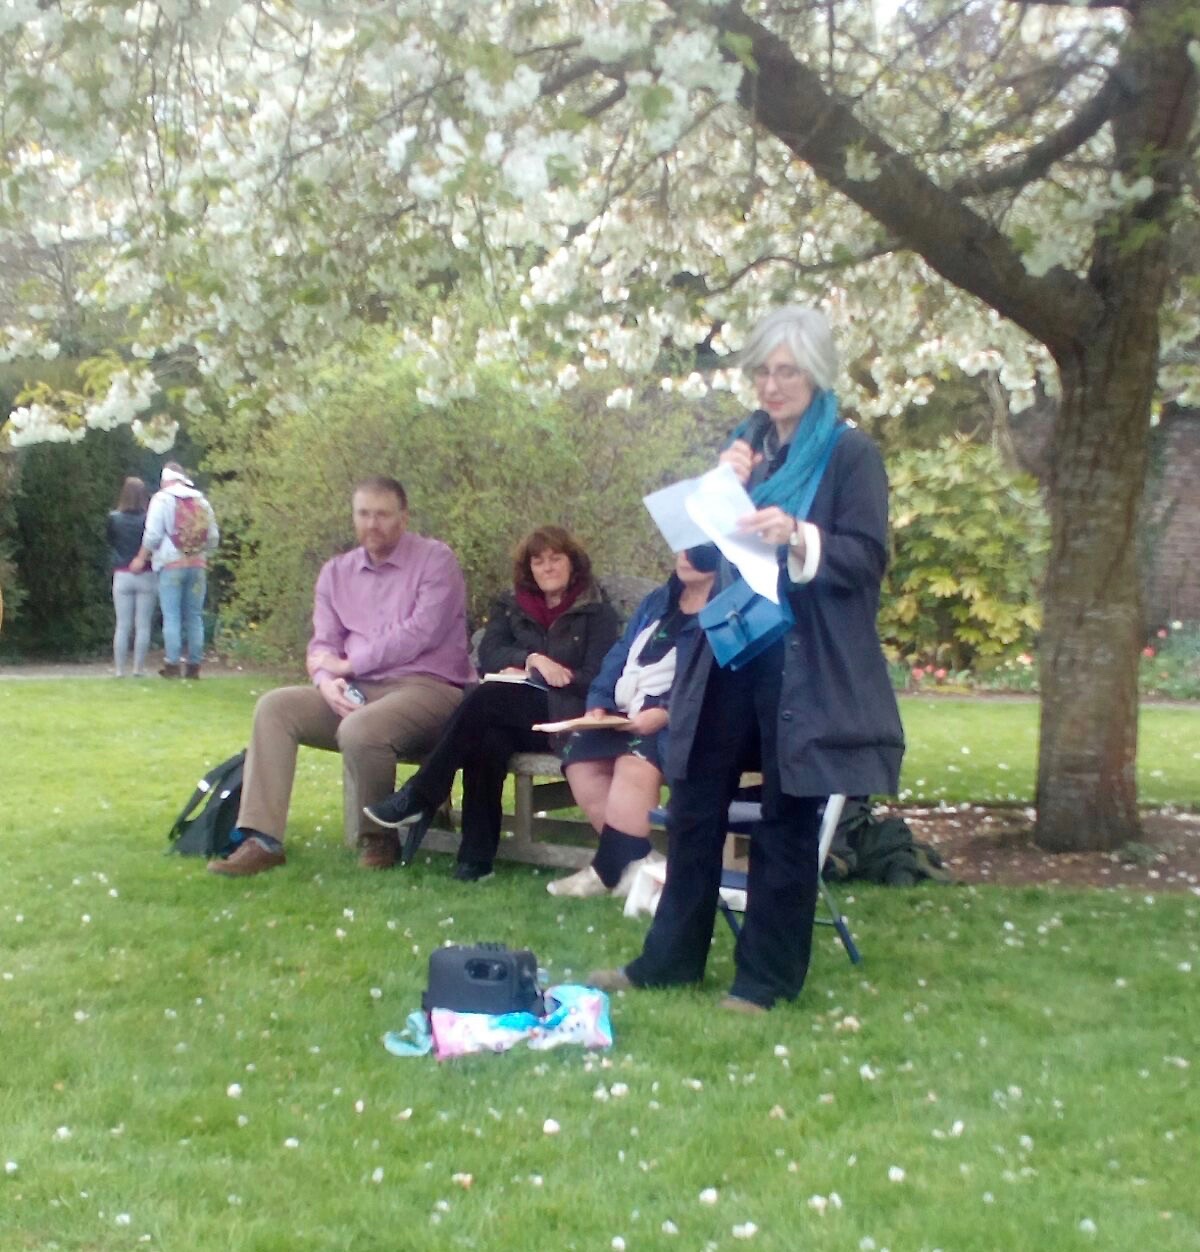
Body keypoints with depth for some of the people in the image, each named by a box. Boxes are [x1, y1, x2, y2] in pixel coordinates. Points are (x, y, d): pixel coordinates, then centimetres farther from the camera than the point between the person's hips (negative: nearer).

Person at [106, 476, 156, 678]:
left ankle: (119, 669, 6)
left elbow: (108, 540, 10)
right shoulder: (149, 519, -8)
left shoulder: (114, 519, -3)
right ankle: (139, 668, 3)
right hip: (146, 576, -1)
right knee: (143, 625, 3)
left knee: (122, 625, 6)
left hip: (122, 576, 1)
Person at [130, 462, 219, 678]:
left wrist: (141, 558, 3)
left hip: (171, 565, -4)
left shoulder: (162, 499, -2)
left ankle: (172, 665, -5)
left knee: (172, 617, -2)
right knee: (195, 616, 7)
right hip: (197, 566, 4)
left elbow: (153, 534, -8)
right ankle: (194, 665, 7)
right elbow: (213, 537, 13)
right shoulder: (201, 501, 13)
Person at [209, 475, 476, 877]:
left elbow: (420, 634, -14)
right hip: (357, 693, 6)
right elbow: (322, 645, 10)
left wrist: (348, 664, -10)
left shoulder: (435, 560, -3)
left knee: (359, 730, -35)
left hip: (427, 688, -6)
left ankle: (377, 839, -9)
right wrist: (328, 681, -14)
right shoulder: (337, 572, 15)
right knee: (274, 706, -14)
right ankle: (262, 840, -17)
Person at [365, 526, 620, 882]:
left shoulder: (597, 612, 7)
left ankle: (419, 797, -29)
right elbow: (489, 654, 3)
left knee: (487, 697, -31)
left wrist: (528, 675, -7)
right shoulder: (511, 606, 19)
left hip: (564, 717, -3)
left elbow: (596, 678, -4)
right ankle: (476, 856, -33)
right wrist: (532, 659, -16)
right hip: (512, 717, 3)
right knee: (488, 739, -34)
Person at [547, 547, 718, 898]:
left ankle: (609, 869, -22)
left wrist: (665, 713, -24)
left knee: (635, 761, -34)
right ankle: (633, 860, -14)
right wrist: (599, 703, 2)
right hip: (624, 716, 8)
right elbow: (620, 655, 18)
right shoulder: (658, 601, 22)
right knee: (579, 755, -16)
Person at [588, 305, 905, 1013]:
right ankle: (669, 959, 22)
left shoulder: (851, 453, -4)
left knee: (787, 822, 3)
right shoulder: (745, 443, 12)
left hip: (805, 666, -5)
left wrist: (798, 537, -27)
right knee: (695, 808, 9)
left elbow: (869, 558, -10)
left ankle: (766, 978, 15)